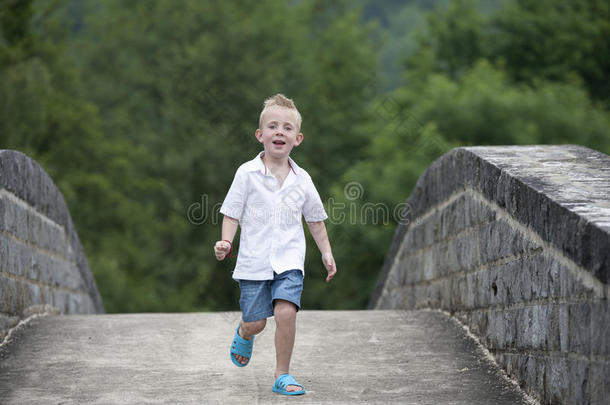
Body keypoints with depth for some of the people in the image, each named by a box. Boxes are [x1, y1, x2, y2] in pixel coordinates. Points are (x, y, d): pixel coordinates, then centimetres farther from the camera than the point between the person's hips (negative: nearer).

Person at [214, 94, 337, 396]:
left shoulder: (301, 179, 3)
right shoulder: (247, 173, -4)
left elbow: (315, 219, 15)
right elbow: (232, 213, -1)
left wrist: (326, 253, 12)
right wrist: (226, 242, -16)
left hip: (289, 261, 1)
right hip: (254, 261, -1)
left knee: (285, 312, -18)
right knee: (254, 322, 3)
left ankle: (282, 375, -3)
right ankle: (243, 335, 42)